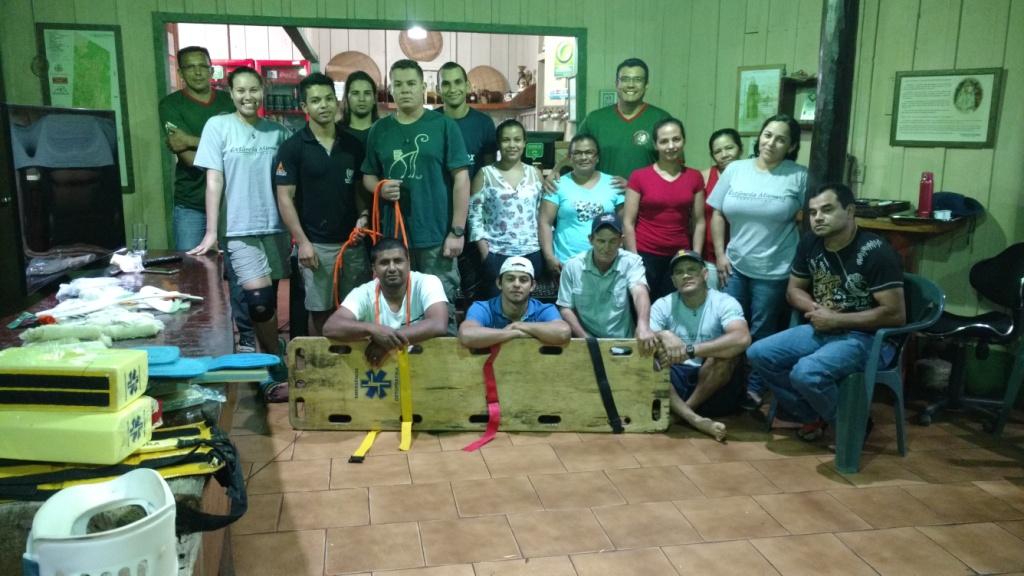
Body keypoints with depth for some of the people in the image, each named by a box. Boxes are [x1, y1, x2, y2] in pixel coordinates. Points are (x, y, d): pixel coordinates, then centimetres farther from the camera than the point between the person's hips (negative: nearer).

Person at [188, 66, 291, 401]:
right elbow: (214, 181, -4)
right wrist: (211, 232, -9)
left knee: (270, 301, 8)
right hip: (241, 230, -3)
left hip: (275, 227, 3)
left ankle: (269, 368, 22)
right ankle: (279, 372, 2)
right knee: (259, 300, -14)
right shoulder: (218, 126, -1)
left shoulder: (277, 132, 7)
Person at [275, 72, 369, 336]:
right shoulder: (292, 147, -5)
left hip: (352, 241, 3)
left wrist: (363, 215, -6)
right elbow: (285, 197, -6)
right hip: (316, 243, -3)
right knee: (321, 313, 4)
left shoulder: (353, 144, 7)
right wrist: (302, 241, -13)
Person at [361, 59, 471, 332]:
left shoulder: (444, 125, -2)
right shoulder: (379, 130, 9)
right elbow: (368, 176, 17)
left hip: (436, 235, -3)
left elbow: (461, 179, -5)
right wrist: (380, 187, -8)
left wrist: (457, 231, -10)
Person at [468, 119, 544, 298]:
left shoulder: (535, 174, 7)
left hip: (531, 254, 2)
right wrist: (484, 252, -9)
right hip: (495, 254, -2)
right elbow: (474, 215, -3)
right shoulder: (485, 174, 0)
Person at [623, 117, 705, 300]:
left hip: (680, 258, 2)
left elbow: (699, 222, 8)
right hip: (646, 256, -2)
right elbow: (628, 222, -3)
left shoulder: (694, 177, 6)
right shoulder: (639, 176, -2)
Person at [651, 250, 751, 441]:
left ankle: (687, 408, -16)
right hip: (677, 380, 3)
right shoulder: (663, 305, 2)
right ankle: (695, 420, -35)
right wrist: (663, 335, -33)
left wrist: (690, 350, -34)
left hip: (717, 389, -3)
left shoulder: (724, 303, -9)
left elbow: (742, 339, -29)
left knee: (726, 353, -31)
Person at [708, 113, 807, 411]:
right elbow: (718, 215, 6)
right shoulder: (735, 170, 3)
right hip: (735, 265, 3)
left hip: (775, 271, -3)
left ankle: (755, 388, 22)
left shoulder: (799, 176, -6)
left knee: (762, 334, 8)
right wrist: (720, 254, 0)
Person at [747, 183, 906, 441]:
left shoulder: (875, 252, -18)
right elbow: (793, 290, 15)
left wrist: (836, 319, -19)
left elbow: (895, 314, -21)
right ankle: (812, 415, 8)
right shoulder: (810, 242, 2)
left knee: (805, 373, -31)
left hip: (867, 338, -7)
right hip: (822, 330, 8)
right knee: (759, 354, -8)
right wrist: (815, 309, -8)